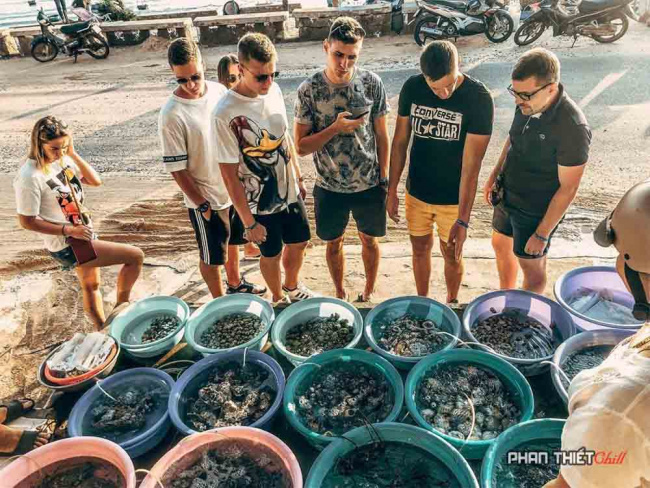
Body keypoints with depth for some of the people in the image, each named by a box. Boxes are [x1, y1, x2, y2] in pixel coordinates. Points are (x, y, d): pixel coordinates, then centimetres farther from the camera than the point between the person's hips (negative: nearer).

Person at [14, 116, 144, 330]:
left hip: (83, 235, 8)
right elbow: (27, 221, -18)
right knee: (136, 256, -11)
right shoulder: (29, 177, -23)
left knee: (91, 285, 24)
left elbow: (95, 181, -1)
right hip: (67, 246, -8)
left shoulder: (63, 158, -3)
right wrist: (69, 230, -22)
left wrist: (73, 153, -12)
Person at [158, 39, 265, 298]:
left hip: (234, 187, 6)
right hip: (207, 199, -6)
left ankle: (235, 283, 52)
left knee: (233, 241, 26)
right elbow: (176, 168, -18)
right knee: (212, 256, 11)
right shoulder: (171, 114, -22)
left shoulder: (219, 90, -4)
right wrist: (202, 204, -18)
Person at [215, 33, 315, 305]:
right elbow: (229, 175, -20)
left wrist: (298, 178, 14)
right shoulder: (226, 114, -25)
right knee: (272, 254, 16)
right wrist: (248, 222, -16)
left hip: (290, 192, 6)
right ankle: (279, 299, 45)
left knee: (299, 242, 22)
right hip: (261, 204, -6)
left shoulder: (274, 90, -6)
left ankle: (292, 287, 52)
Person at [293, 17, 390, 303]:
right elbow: (301, 146, -11)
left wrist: (384, 179, 1)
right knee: (334, 243, 16)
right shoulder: (309, 90, -12)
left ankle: (369, 293, 41)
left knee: (369, 239, 17)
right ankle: (340, 294, 40)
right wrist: (335, 128, -23)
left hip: (369, 184, 1)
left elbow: (381, 135, 0)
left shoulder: (372, 83, -8)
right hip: (329, 187, 0)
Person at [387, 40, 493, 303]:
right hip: (417, 193, 3)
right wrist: (392, 190, 0)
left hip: (454, 198, -3)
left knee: (452, 255, 15)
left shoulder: (479, 98, -21)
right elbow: (400, 141, -1)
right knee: (420, 249, 19)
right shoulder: (412, 88, -10)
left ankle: (452, 304, 42)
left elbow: (471, 164, -23)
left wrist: (463, 220, -26)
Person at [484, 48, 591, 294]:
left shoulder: (572, 128, -30)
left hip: (535, 211, -7)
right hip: (507, 196, 8)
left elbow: (568, 188, -24)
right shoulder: (528, 105, -10)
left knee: (531, 266, 13)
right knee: (501, 246, 25)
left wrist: (542, 234, -20)